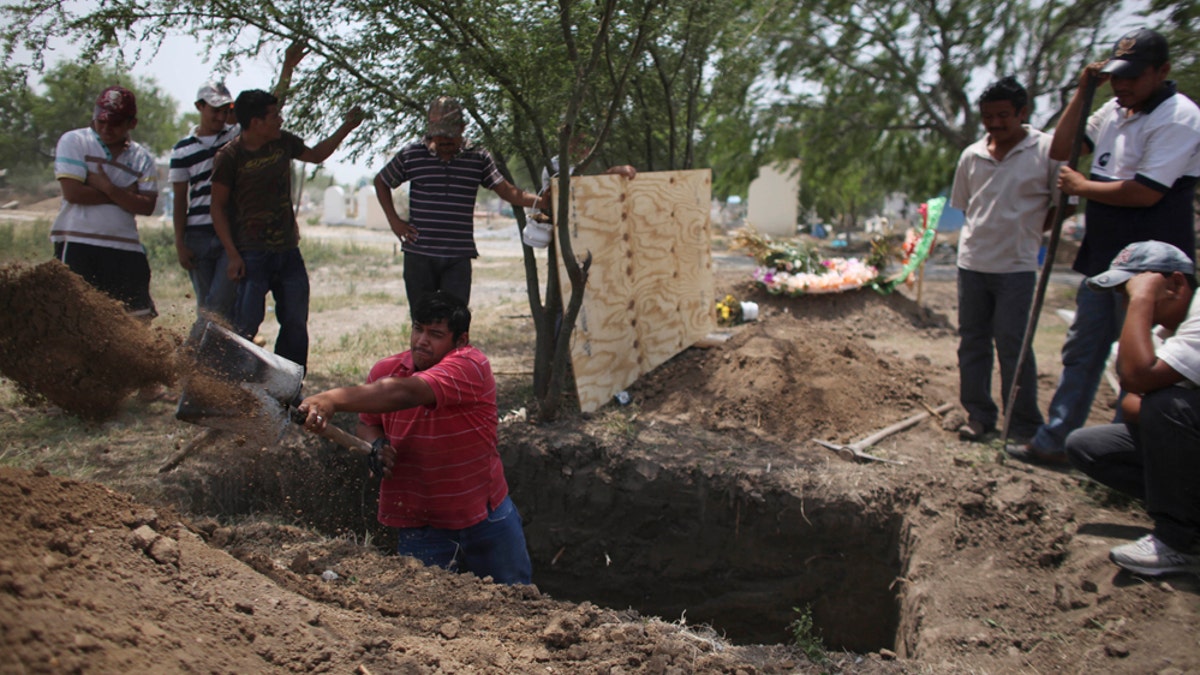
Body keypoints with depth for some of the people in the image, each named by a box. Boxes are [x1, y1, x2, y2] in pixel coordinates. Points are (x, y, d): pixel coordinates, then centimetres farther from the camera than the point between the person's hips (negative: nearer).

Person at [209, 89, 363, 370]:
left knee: (296, 323, 8)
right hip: (251, 254, -5)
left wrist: (345, 128, 15)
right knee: (246, 326, -6)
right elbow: (218, 207, -6)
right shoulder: (229, 157, -10)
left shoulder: (284, 142, 4)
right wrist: (232, 254, -13)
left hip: (288, 250, 6)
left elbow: (316, 155, 25)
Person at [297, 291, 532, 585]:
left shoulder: (470, 366, -22)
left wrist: (332, 400, -49)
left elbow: (404, 393, -39)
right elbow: (367, 423, 13)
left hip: (487, 518, -2)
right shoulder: (385, 370, -5)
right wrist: (377, 445, -12)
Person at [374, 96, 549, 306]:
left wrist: (543, 201, -14)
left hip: (459, 258, 0)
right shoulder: (411, 155, 3)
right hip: (419, 255, 0)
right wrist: (393, 220, 6)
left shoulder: (478, 158, 4)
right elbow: (381, 182, 16)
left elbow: (507, 191, 1)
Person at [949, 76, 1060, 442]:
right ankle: (979, 415, 22)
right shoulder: (972, 155, 7)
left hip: (1017, 266, -4)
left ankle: (1026, 426, 9)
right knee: (972, 342, 10)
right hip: (971, 262, 5)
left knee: (1013, 345, -3)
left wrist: (1030, 230, -3)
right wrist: (986, 231, 8)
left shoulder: (1048, 149, -5)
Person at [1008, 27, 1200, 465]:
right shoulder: (1113, 111, 11)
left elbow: (1145, 192, -23)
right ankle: (1053, 442, 21)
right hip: (1103, 256, 9)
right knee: (1081, 351, 12)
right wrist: (1082, 91, 4)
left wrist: (1081, 186, -9)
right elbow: (1060, 150, 12)